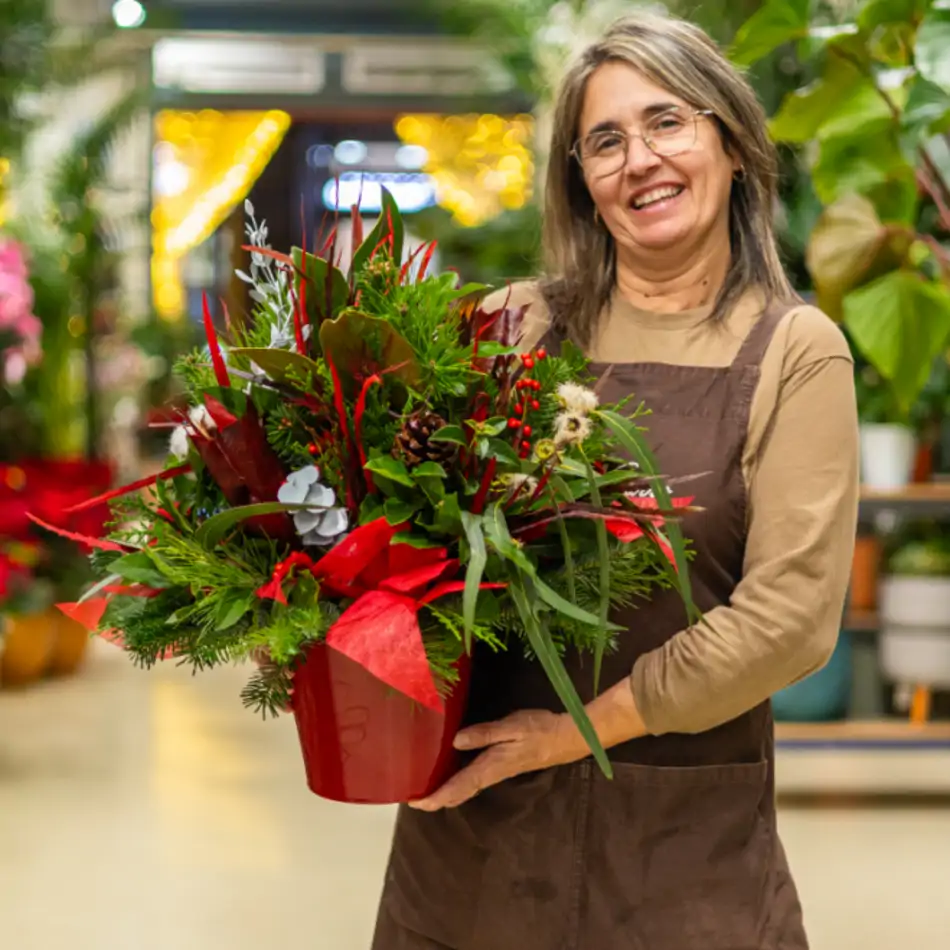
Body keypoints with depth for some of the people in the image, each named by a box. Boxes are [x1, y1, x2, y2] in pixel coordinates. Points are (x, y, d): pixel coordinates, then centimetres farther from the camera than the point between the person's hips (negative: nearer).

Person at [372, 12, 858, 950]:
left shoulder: (795, 353, -4)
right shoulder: (516, 325, 1)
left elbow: (790, 614, -11)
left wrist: (576, 731, -13)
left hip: (685, 829, -2)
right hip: (474, 805, 2)